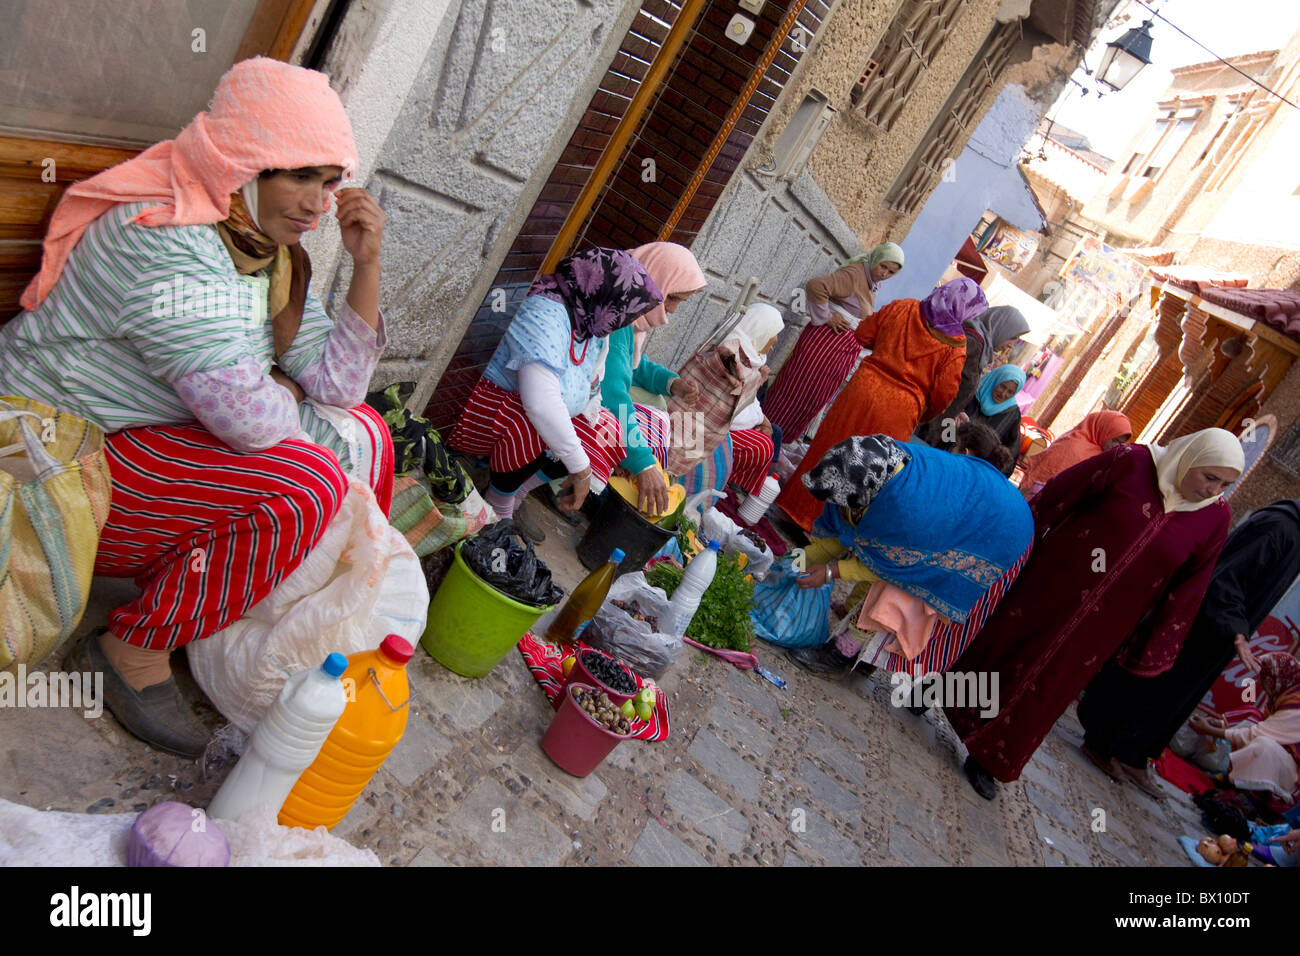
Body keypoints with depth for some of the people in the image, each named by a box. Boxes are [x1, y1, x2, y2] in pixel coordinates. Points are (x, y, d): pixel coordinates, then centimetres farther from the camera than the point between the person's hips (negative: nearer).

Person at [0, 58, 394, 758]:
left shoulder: (268, 248, 3)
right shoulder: (163, 240, -26)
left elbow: (341, 385, -2)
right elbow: (251, 417, -33)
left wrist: (367, 263, -9)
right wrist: (287, 395, -9)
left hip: (152, 438, 9)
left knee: (365, 436, 1)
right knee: (304, 483, -28)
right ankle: (134, 650, -10)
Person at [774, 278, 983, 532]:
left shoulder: (901, 308, -1)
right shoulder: (957, 349, -9)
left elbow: (862, 335, 8)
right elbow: (943, 396, -9)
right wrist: (924, 416, 11)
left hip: (864, 388, 3)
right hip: (899, 410, -3)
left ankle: (799, 508, 26)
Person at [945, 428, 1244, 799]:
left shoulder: (1214, 517, -6)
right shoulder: (1131, 462, -15)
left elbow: (1187, 588, 1)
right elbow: (1052, 501, -10)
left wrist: (1152, 653, 4)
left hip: (1101, 626, 2)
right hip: (1049, 586, -2)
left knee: (1044, 690, 9)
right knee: (995, 643, 15)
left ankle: (987, 759, 27)